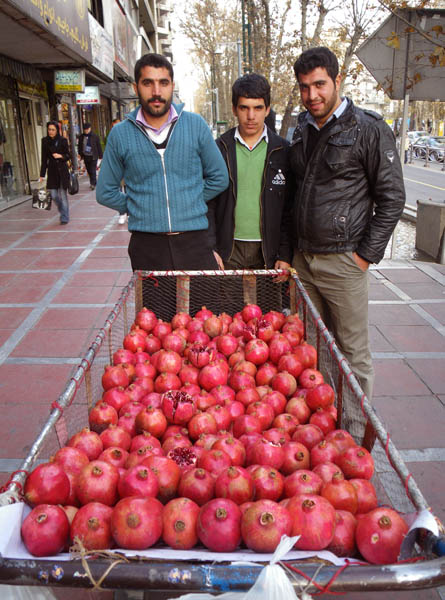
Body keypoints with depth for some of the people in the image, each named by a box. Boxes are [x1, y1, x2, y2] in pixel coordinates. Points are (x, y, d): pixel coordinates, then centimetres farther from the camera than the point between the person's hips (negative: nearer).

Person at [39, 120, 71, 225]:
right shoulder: (45, 141, 4)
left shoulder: (63, 141, -2)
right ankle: (63, 212, 25)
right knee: (54, 195, 0)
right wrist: (42, 174, 3)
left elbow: (68, 156, 3)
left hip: (62, 170, -2)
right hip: (52, 170, 2)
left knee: (63, 194, -3)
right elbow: (44, 159, 6)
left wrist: (61, 156, -19)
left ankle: (65, 217, 7)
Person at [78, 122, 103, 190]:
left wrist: (100, 156, 0)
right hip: (85, 156, 4)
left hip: (93, 157, -4)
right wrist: (80, 154, 12)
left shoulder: (95, 136, -4)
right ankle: (93, 182, 24)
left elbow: (99, 147, 0)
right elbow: (79, 146, 14)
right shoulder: (81, 137, 5)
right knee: (89, 171, 11)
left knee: (93, 171, -9)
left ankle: (93, 184, -5)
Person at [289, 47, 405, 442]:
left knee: (353, 353, 5)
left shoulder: (369, 129, -6)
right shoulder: (301, 131, 12)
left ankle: (356, 435, 20)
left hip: (343, 261, -6)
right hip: (303, 259, 6)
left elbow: (392, 197, -6)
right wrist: (290, 250, 13)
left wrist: (367, 254, -10)